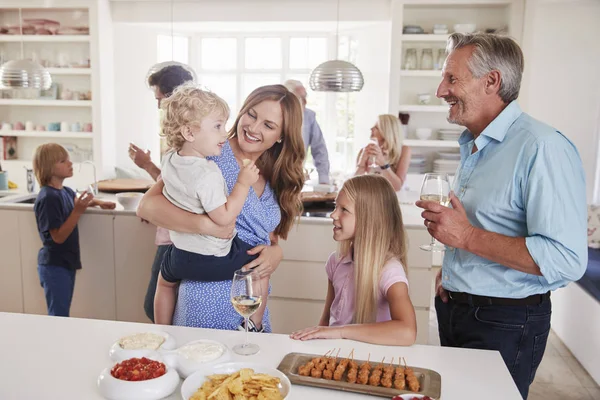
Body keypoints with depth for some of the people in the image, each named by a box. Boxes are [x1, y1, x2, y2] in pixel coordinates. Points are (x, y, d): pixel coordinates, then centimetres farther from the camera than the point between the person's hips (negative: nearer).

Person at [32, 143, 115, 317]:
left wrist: (98, 202, 11)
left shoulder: (66, 191, 3)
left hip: (67, 263, 8)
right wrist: (78, 211, -28)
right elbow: (58, 237, -23)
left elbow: (77, 200, 29)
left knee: (63, 314, 19)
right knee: (58, 317, 1)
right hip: (54, 266, -8)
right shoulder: (48, 198, -21)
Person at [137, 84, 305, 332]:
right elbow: (147, 206, -16)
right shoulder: (209, 155, -11)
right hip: (208, 301, -6)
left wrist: (276, 252, -9)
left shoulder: (275, 180, 8)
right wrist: (204, 225, -30)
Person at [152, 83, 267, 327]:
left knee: (164, 282, 35)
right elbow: (224, 218, -27)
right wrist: (243, 183, -20)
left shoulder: (169, 161, -1)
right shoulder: (207, 174, -27)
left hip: (180, 255, 7)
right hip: (214, 259, -7)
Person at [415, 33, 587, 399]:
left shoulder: (543, 148, -21)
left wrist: (467, 237, -26)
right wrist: (449, 269, 6)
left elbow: (566, 261, -28)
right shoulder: (474, 146, 10)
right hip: (453, 309, 9)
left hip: (504, 324, -8)